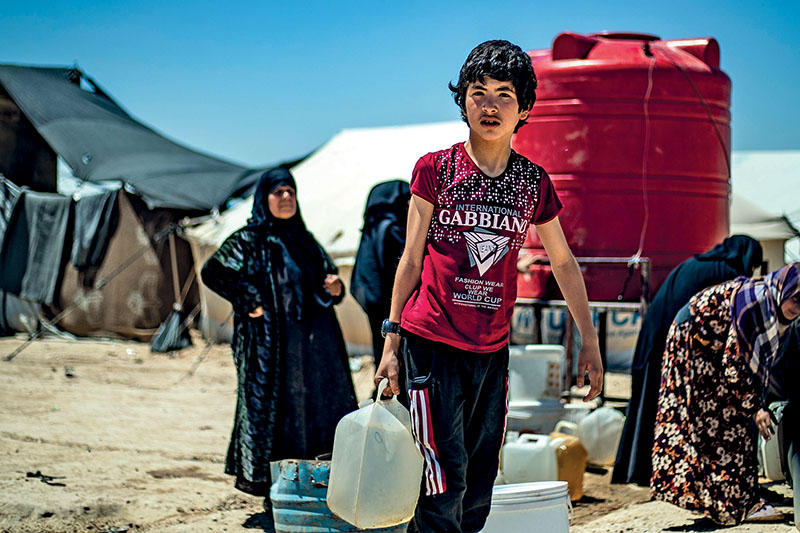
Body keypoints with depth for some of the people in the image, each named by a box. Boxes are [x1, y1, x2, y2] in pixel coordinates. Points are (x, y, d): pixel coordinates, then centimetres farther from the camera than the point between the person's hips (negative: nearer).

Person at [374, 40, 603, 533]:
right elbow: (411, 259, 2)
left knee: (479, 489, 7)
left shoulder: (534, 183, 7)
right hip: (431, 343, -4)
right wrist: (391, 343, 0)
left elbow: (563, 263, 17)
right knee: (444, 484, -10)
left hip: (492, 352, 4)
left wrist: (590, 340, 18)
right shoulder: (436, 169, -1)